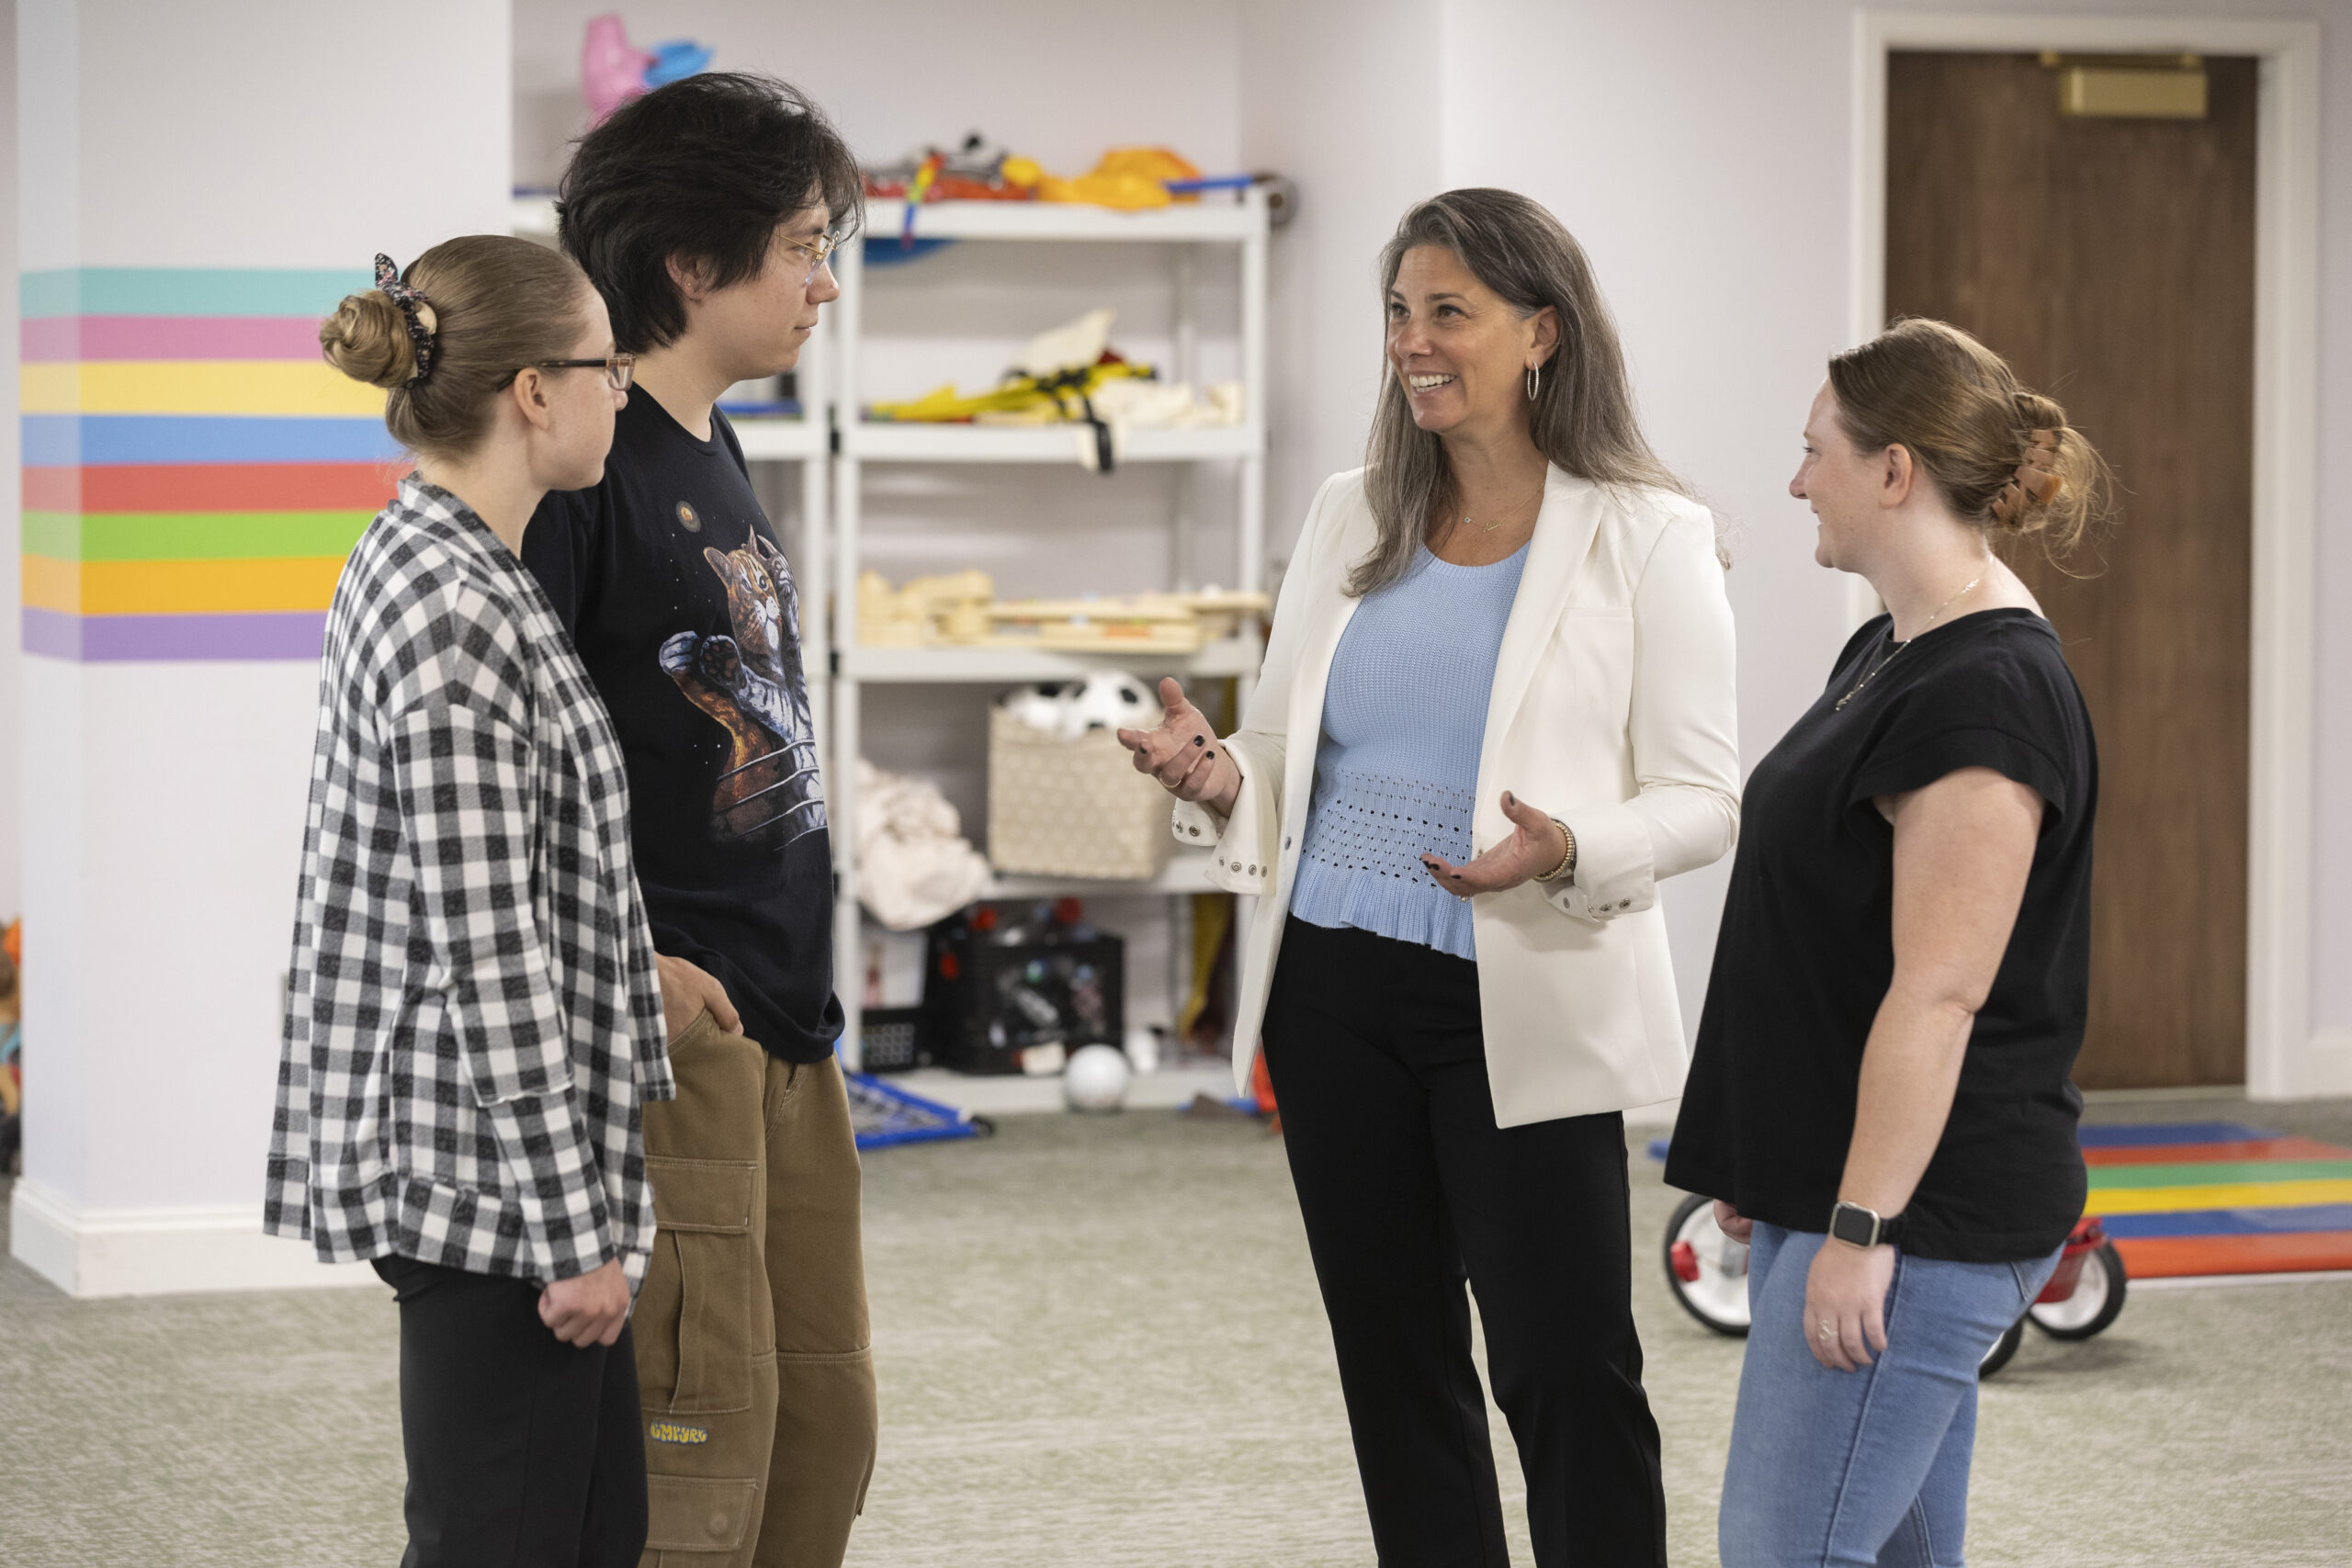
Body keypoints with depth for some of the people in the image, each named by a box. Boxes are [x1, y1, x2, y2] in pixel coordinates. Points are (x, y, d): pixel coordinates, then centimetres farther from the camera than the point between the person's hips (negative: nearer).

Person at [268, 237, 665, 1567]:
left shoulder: (423, 562, 11)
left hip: (485, 1158, 10)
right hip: (495, 1164, -10)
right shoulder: (458, 619, -21)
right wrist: (575, 1230, -19)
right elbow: (489, 956, -22)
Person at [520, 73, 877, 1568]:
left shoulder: (716, 452, 16)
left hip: (788, 1018, 9)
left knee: (826, 1420, 13)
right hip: (672, 1020, -9)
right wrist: (618, 962, -20)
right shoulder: (586, 461, -13)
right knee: (701, 1438, -7)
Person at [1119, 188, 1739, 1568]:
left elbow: (1704, 795, -7)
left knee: (1566, 1373, -5)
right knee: (1394, 1362, 12)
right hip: (1335, 990, 5)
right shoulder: (1352, 520, 11)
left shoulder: (1644, 538, -5)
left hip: (1521, 1003, -5)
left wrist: (1569, 849, -26)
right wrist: (1219, 776, -6)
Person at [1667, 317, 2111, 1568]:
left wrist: (1861, 1230, -23)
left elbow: (1939, 992, -22)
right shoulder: (1889, 653, 13)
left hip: (1920, 1217, -10)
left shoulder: (1985, 692, -19)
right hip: (1832, 1187, 10)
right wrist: (1760, 1165, 21)